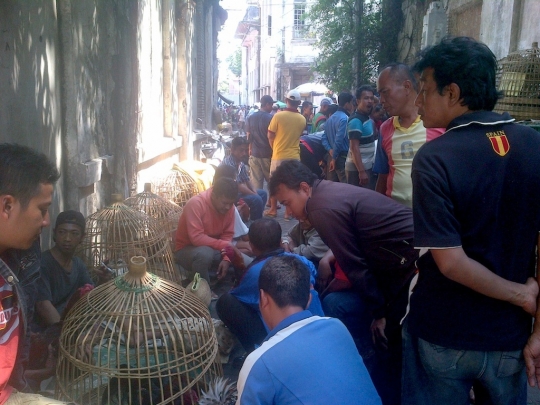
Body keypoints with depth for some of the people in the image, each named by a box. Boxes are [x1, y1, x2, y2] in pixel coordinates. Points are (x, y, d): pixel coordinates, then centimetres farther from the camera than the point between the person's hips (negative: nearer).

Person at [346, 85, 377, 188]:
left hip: (368, 166, 9)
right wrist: (361, 171, -25)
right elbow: (354, 147, -21)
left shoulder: (368, 118, 11)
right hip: (358, 168, -9)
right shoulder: (356, 120, -16)